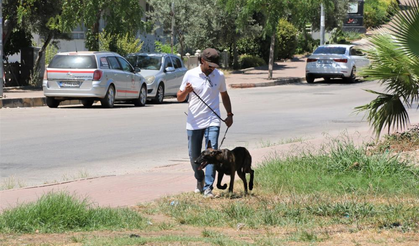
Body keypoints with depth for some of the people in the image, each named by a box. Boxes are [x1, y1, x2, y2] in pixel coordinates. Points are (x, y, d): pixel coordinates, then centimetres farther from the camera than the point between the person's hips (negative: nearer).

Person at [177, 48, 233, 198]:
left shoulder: (219, 76, 3)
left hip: (212, 122, 0)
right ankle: (200, 179, 35)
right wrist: (186, 91, -19)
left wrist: (229, 115, 13)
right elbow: (179, 98, 3)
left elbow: (224, 95, 20)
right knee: (194, 156, 8)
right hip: (193, 122, 0)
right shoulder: (190, 75, -2)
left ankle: (208, 188, -14)